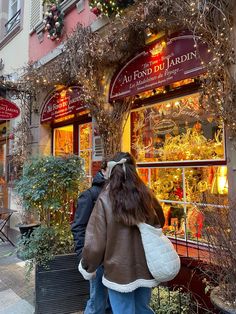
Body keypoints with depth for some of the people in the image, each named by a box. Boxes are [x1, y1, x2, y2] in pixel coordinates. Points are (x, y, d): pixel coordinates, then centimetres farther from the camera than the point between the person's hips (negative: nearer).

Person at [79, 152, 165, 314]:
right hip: (145, 268, 4)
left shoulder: (105, 200, -18)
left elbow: (95, 241, -13)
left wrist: (87, 268, 3)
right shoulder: (146, 195, -9)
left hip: (119, 271, -3)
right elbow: (160, 223, 9)